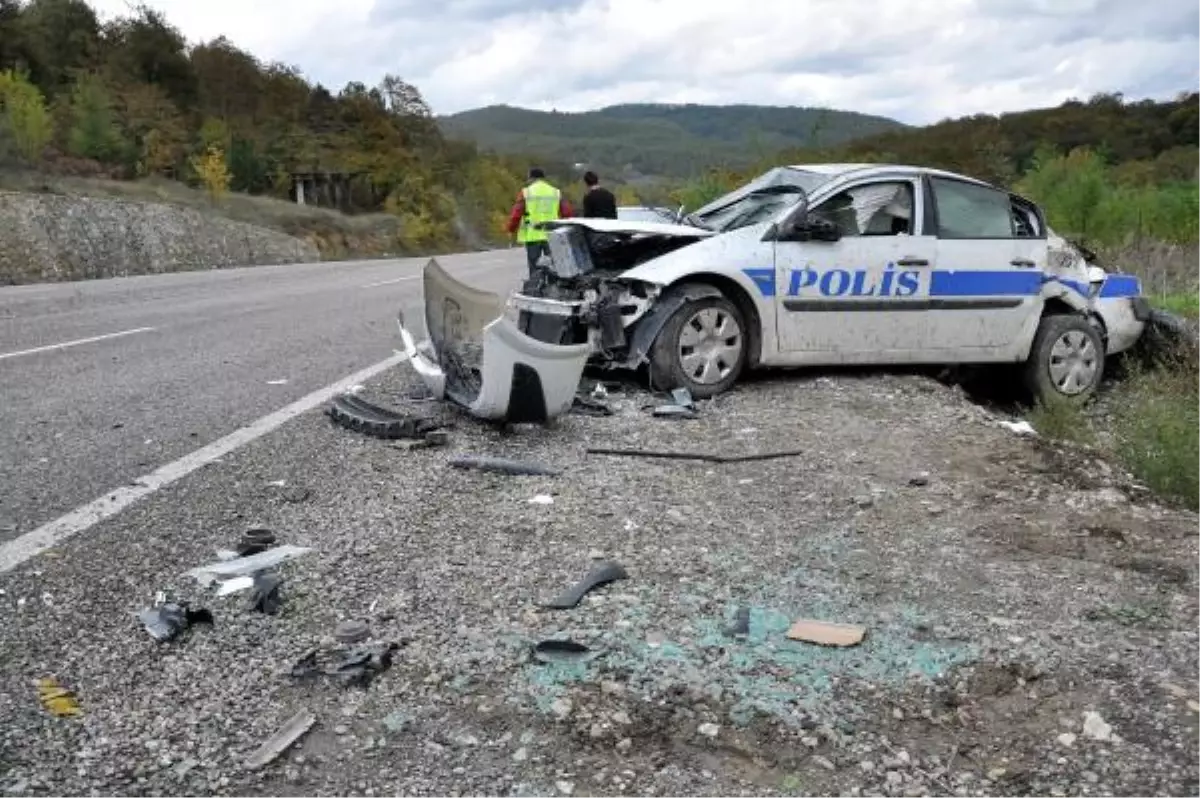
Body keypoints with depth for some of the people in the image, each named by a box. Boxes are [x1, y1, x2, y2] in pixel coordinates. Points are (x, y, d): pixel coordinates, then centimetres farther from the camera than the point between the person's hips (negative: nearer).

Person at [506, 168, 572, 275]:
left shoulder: (525, 192, 0)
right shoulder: (556, 193, 8)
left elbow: (516, 214, -3)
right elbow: (567, 213, 5)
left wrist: (512, 230, 11)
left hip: (533, 236, -2)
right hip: (552, 236, 2)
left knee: (535, 267, 3)